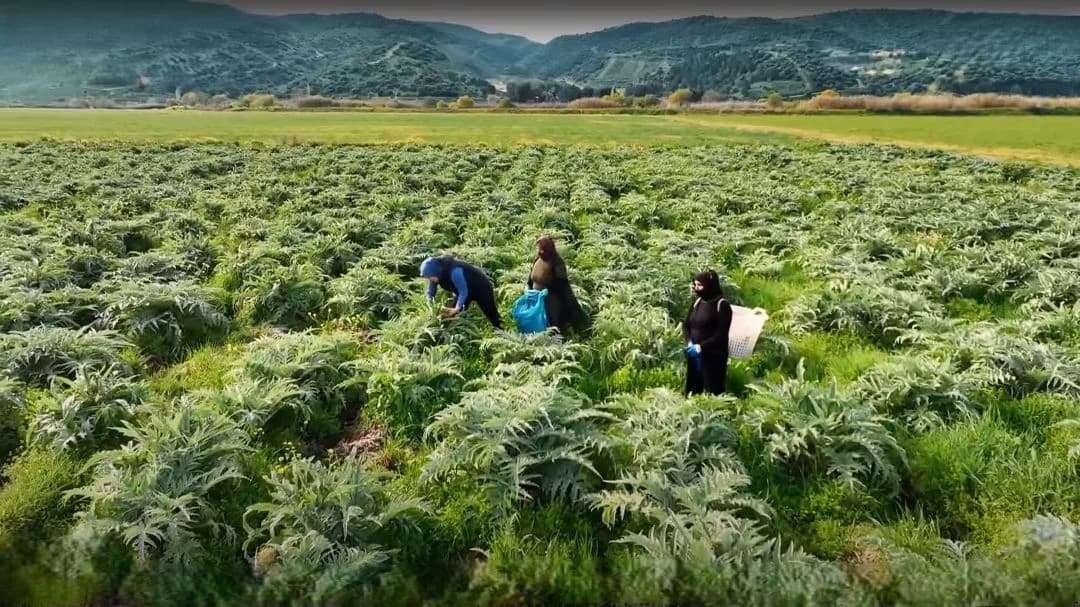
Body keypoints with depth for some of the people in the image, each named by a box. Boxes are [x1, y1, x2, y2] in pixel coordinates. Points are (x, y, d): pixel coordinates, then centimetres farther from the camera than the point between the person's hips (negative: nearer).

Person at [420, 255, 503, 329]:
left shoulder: (454, 271, -41)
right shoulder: (437, 274, -18)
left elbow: (463, 291, -42)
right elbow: (431, 292, -9)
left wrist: (457, 309, -52)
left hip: (480, 287, -7)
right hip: (463, 290, 7)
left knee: (492, 315, 1)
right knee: (453, 316, 1)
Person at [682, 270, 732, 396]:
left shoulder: (722, 305, -10)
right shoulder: (697, 301, 8)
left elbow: (721, 335, -14)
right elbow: (686, 324, 8)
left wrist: (701, 347, -18)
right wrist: (690, 343, -9)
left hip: (713, 357, -6)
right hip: (694, 355, 6)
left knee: (712, 392, -2)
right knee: (692, 390, 8)